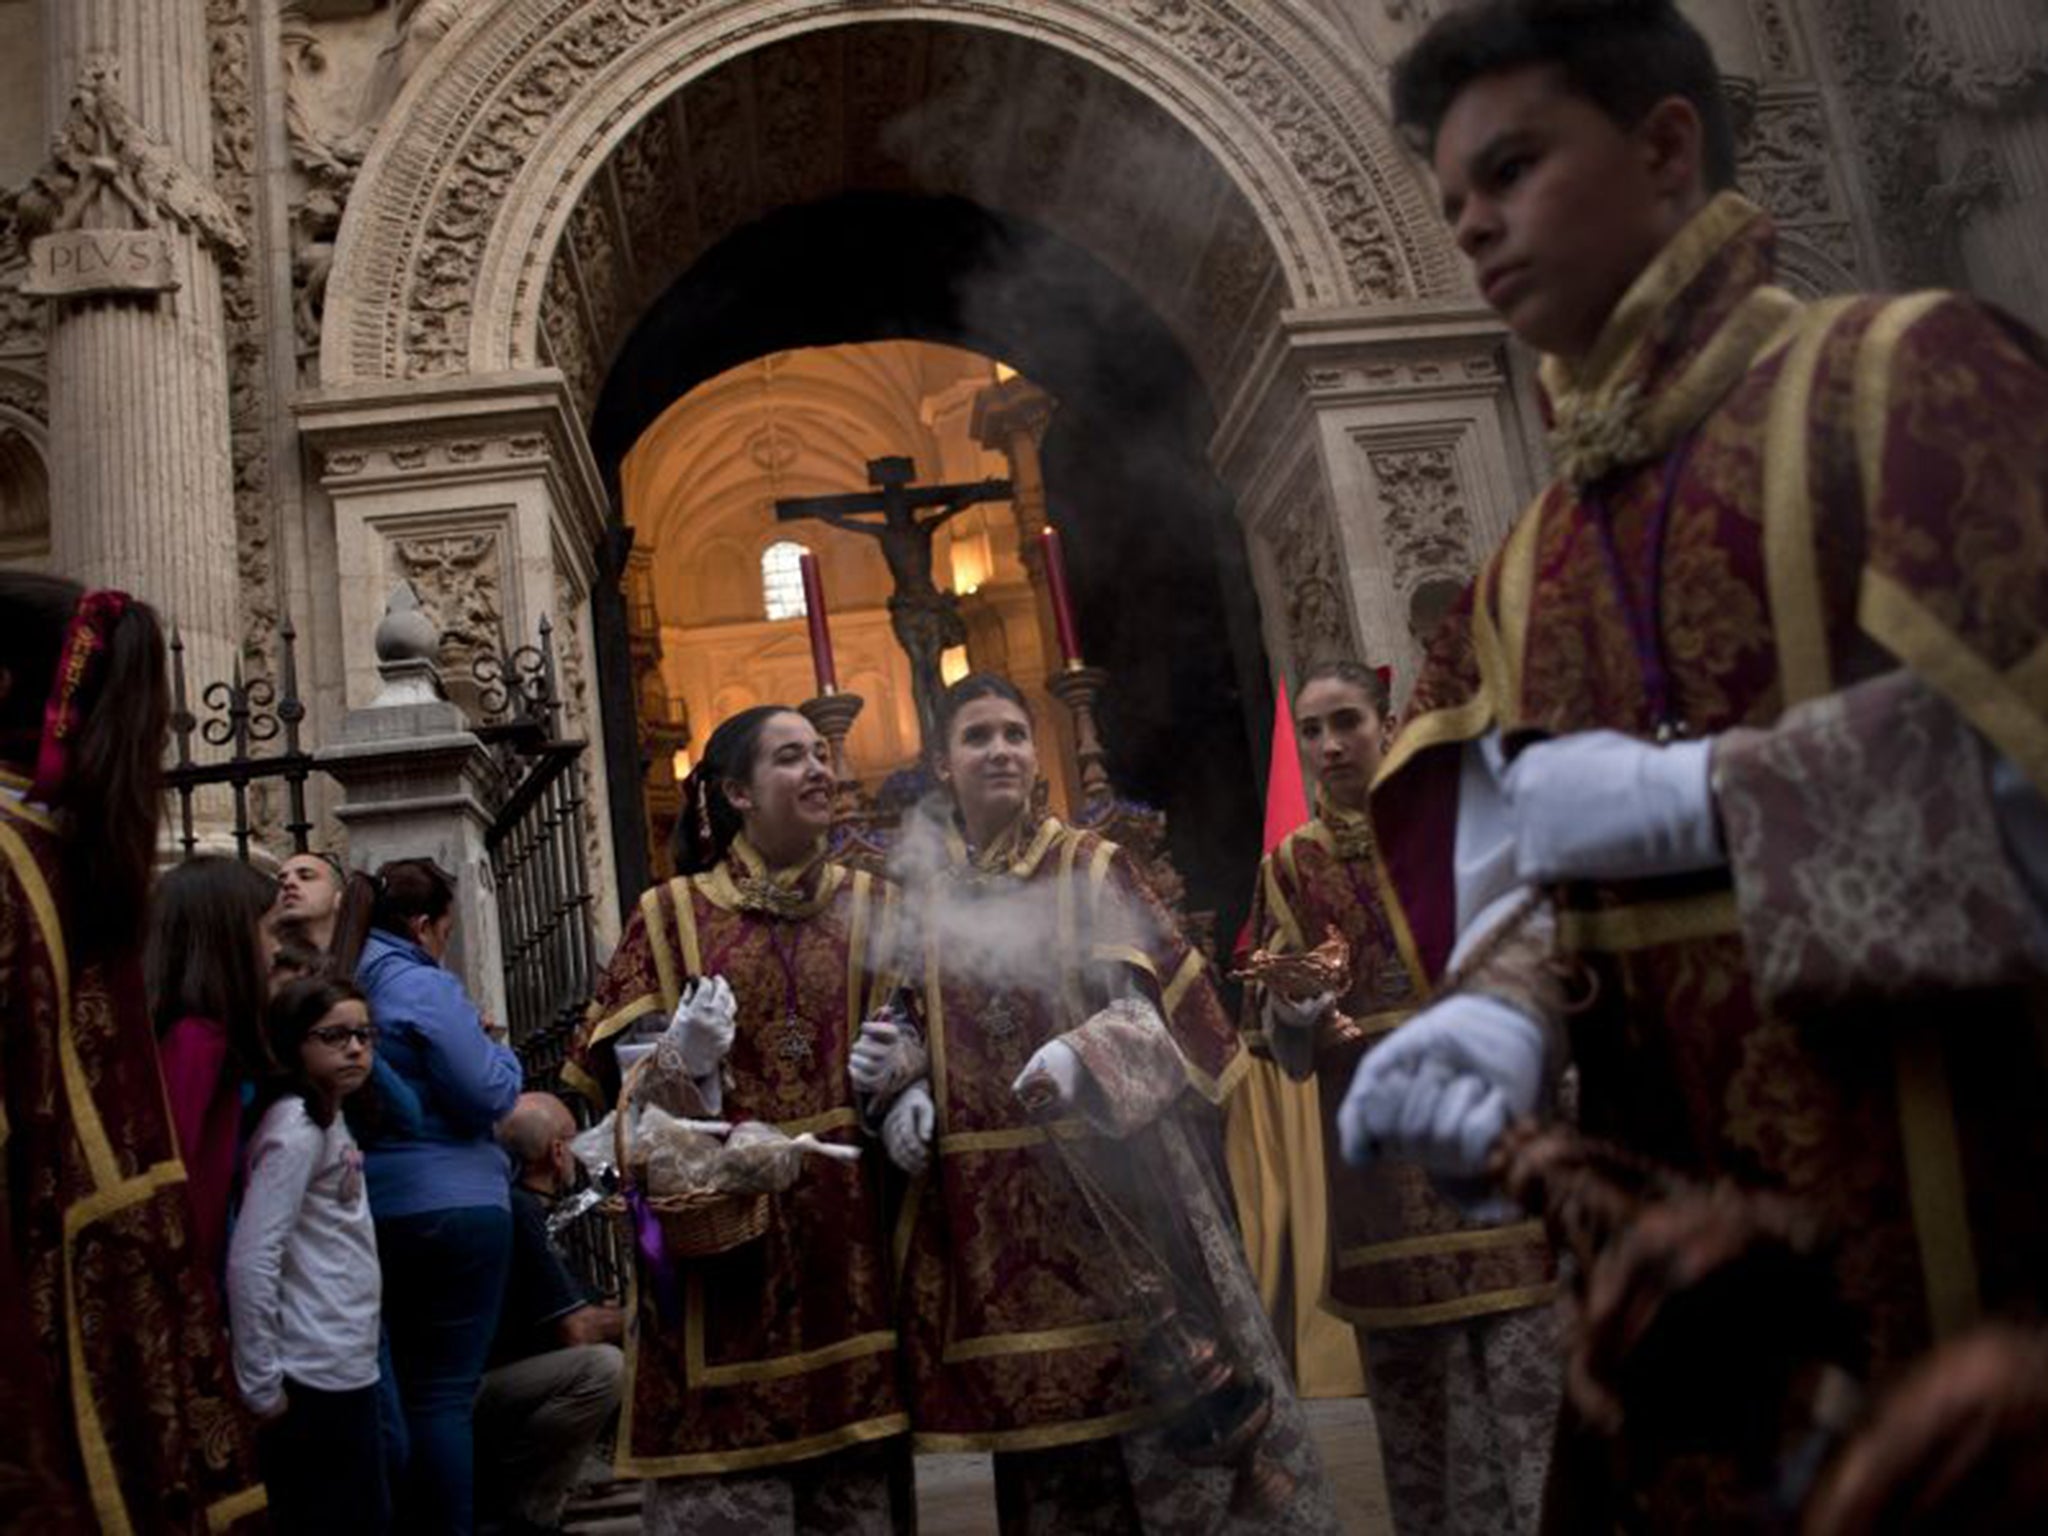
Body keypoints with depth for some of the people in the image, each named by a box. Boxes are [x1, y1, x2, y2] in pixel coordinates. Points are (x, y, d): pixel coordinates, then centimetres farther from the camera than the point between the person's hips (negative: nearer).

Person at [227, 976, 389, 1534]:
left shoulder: (330, 1120, 11)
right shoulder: (295, 1130, -17)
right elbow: (250, 1263, -23)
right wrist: (260, 1384, -18)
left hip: (347, 1367, 9)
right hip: (314, 1377, -9)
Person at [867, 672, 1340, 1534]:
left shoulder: (1090, 867, 0)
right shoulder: (918, 887, 8)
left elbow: (1144, 1004, -11)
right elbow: (911, 1035, 13)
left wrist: (1079, 1058, -30)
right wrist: (906, 1093, -7)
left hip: (1106, 1173, -2)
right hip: (990, 1193, 3)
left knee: (1167, 1393, 0)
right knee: (1040, 1414, 9)